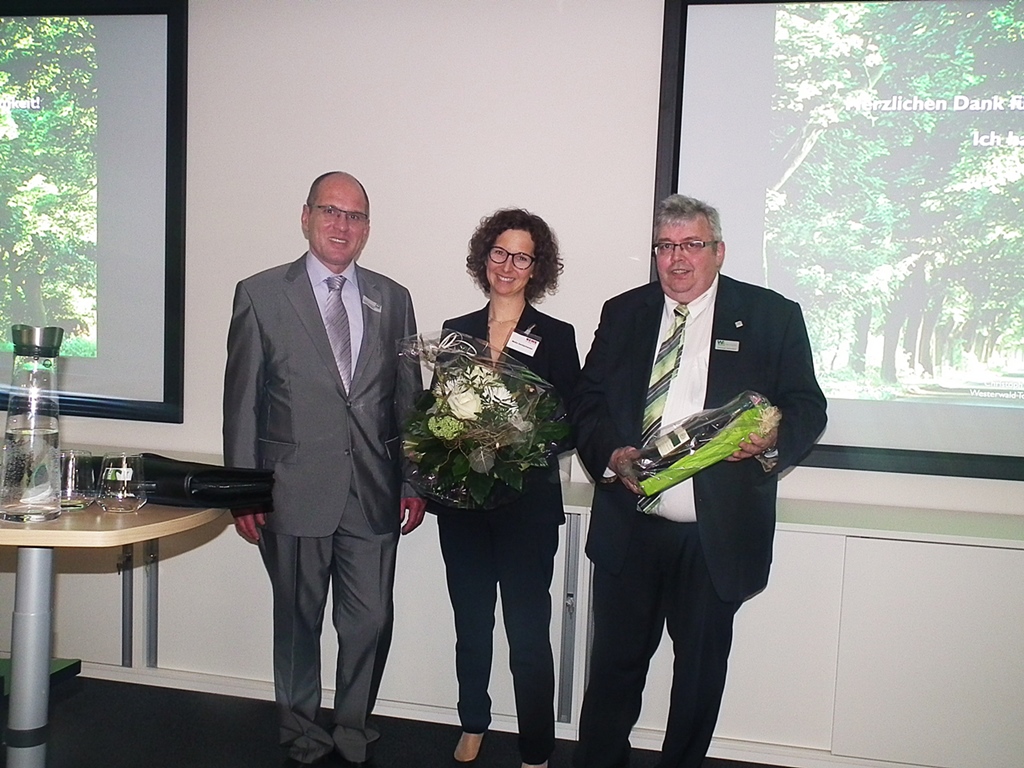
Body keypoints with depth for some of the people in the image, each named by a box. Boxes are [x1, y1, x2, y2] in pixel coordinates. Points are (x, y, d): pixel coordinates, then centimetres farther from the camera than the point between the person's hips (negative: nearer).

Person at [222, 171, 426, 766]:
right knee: (298, 623, 12)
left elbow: (408, 398, 10)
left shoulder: (393, 300, 9)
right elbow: (242, 400, 1)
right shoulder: (261, 294, 1)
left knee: (371, 622, 8)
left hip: (374, 492, 2)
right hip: (295, 491, -2)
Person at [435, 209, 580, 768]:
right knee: (470, 622, 16)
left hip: (528, 505, -3)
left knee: (528, 631, 0)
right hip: (461, 500, 3)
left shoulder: (556, 337, 0)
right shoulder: (455, 332, 8)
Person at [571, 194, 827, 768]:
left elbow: (808, 408, 1)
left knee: (701, 671, 14)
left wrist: (773, 440, -20)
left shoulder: (772, 316, 2)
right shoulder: (623, 313, 9)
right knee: (615, 663, 11)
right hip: (629, 528, 2)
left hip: (717, 534, -1)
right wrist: (611, 453, -12)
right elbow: (587, 403, 7)